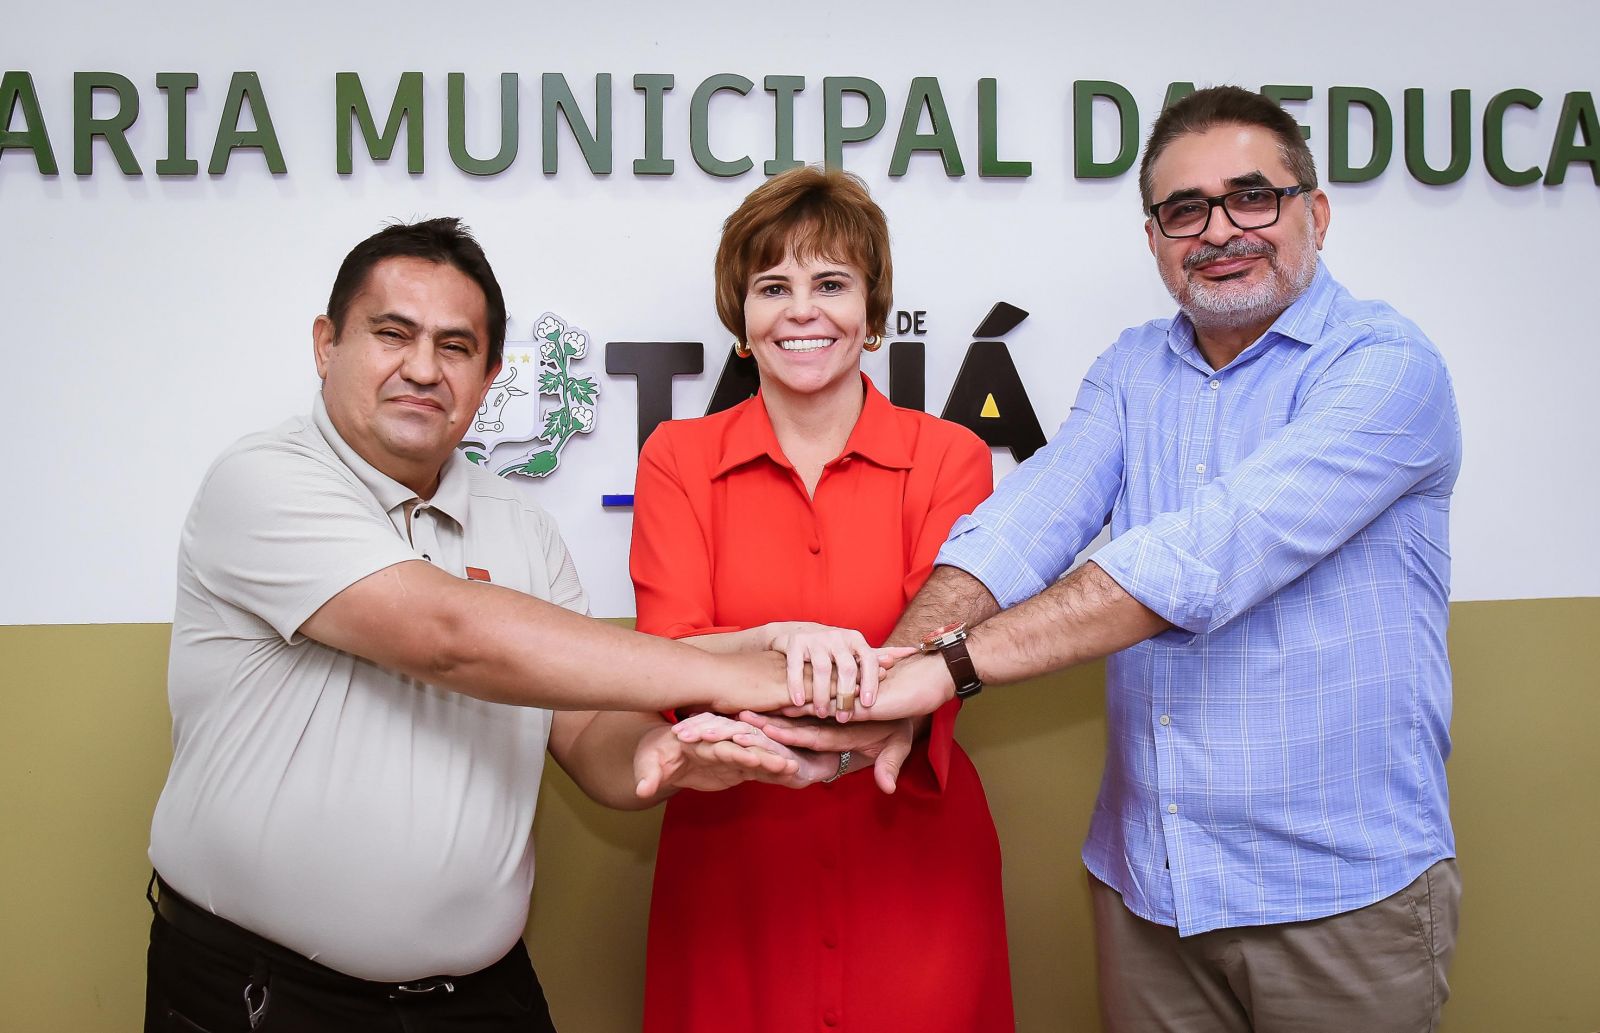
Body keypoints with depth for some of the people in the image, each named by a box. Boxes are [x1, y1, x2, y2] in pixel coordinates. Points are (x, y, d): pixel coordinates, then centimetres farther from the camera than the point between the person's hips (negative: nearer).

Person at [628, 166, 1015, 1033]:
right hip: (730, 868, 1)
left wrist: (873, 731, -35)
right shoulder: (678, 458, 1)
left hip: (909, 865, 0)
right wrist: (779, 639, -31)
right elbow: (664, 655, -9)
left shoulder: (951, 458, -1)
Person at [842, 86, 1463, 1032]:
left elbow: (1213, 552, -27)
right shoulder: (1131, 372, 6)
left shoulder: (1386, 363, -13)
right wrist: (896, 664, -29)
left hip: (1342, 892, -4)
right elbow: (1027, 520, -10)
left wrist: (955, 665, -33)